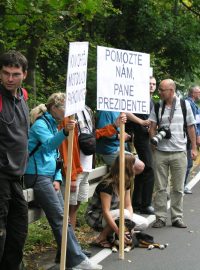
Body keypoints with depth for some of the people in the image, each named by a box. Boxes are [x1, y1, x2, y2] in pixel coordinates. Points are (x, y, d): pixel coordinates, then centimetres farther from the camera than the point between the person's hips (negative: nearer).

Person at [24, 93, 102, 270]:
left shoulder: (53, 124, 18)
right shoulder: (40, 123, -10)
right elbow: (48, 144, -29)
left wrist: (57, 179, 6)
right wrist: (65, 132, -47)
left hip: (49, 176, 9)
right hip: (37, 175, -9)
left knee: (62, 215, 4)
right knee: (60, 218, -12)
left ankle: (66, 254, 8)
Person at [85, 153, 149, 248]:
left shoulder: (126, 183, 0)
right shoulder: (107, 185, -26)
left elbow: (128, 205, -1)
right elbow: (106, 211, -29)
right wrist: (118, 232, -35)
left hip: (113, 215, 9)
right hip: (96, 218, -8)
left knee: (144, 223, -6)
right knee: (124, 214, -36)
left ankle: (110, 233, 3)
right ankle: (101, 238, -18)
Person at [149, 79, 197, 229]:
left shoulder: (184, 105, 0)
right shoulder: (157, 106, 3)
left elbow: (191, 127, 5)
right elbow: (152, 127, 2)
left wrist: (194, 148, 4)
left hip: (179, 153, -1)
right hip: (160, 152, 1)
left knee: (178, 188, 7)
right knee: (160, 188, 5)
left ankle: (177, 217, 17)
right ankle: (161, 217, 13)